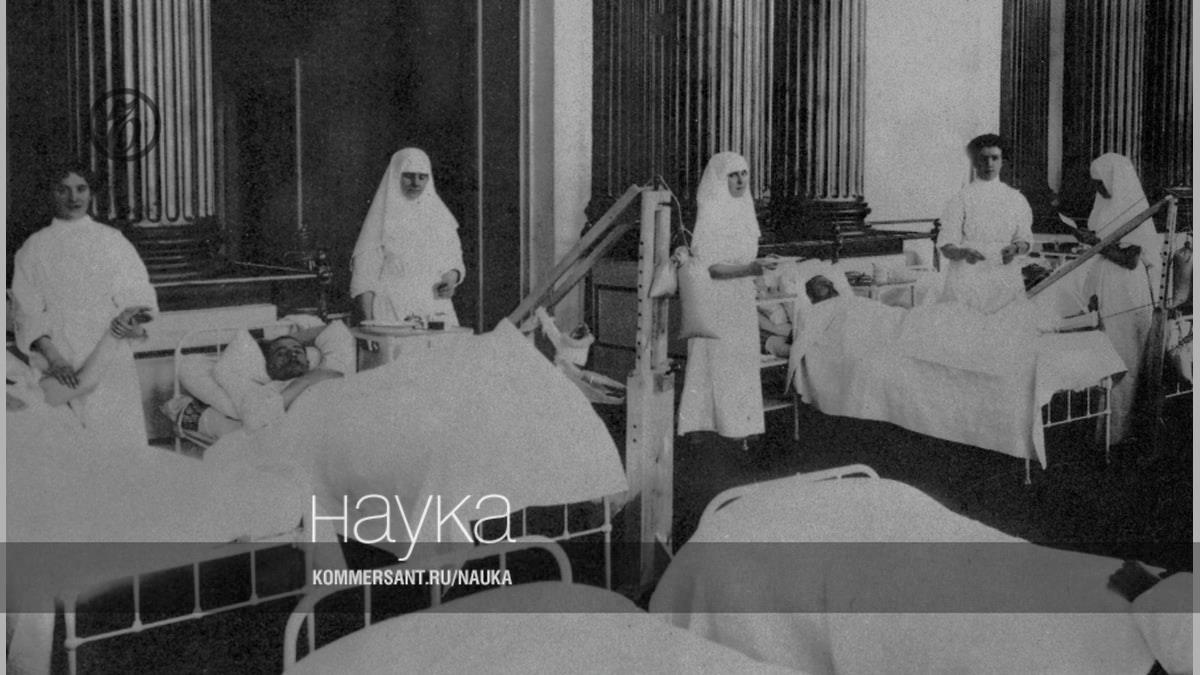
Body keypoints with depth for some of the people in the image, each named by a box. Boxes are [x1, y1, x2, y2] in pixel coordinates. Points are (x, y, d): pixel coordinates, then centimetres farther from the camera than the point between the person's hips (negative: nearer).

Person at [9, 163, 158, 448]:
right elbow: (27, 312, 2)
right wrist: (53, 358, -13)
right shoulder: (34, 248, 8)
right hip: (60, 370, -1)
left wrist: (132, 314, -20)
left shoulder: (112, 240, 9)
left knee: (122, 438, -3)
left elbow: (139, 293, 4)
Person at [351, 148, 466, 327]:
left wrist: (453, 276, -4)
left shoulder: (439, 215, 14)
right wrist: (368, 324, -12)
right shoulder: (381, 218, 1)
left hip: (437, 312, 4)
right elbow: (364, 277, -3)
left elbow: (454, 260, 20)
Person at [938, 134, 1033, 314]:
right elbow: (946, 247, -5)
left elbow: (1025, 240, 12)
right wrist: (964, 253, -26)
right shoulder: (961, 199, -1)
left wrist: (1015, 248, -10)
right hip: (968, 281, -3)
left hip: (1006, 281, 3)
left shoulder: (1015, 199, 10)